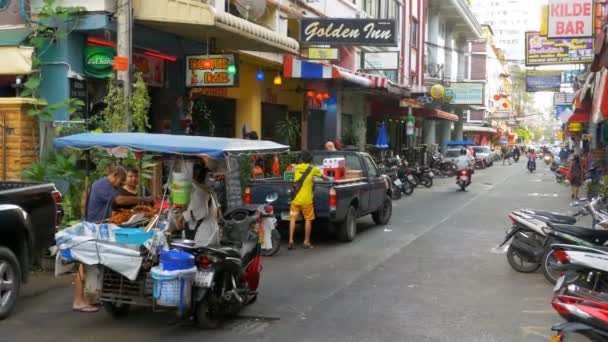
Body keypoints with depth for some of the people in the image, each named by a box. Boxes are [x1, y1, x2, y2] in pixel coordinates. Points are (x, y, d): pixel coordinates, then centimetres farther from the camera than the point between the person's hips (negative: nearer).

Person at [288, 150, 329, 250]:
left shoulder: (297, 167, 7)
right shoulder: (313, 169, -1)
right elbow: (324, 177, 13)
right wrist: (329, 180, 35)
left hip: (295, 198, 3)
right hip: (306, 199, -3)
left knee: (293, 219, 6)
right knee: (308, 220, 7)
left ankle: (291, 241, -1)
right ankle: (306, 242, 10)